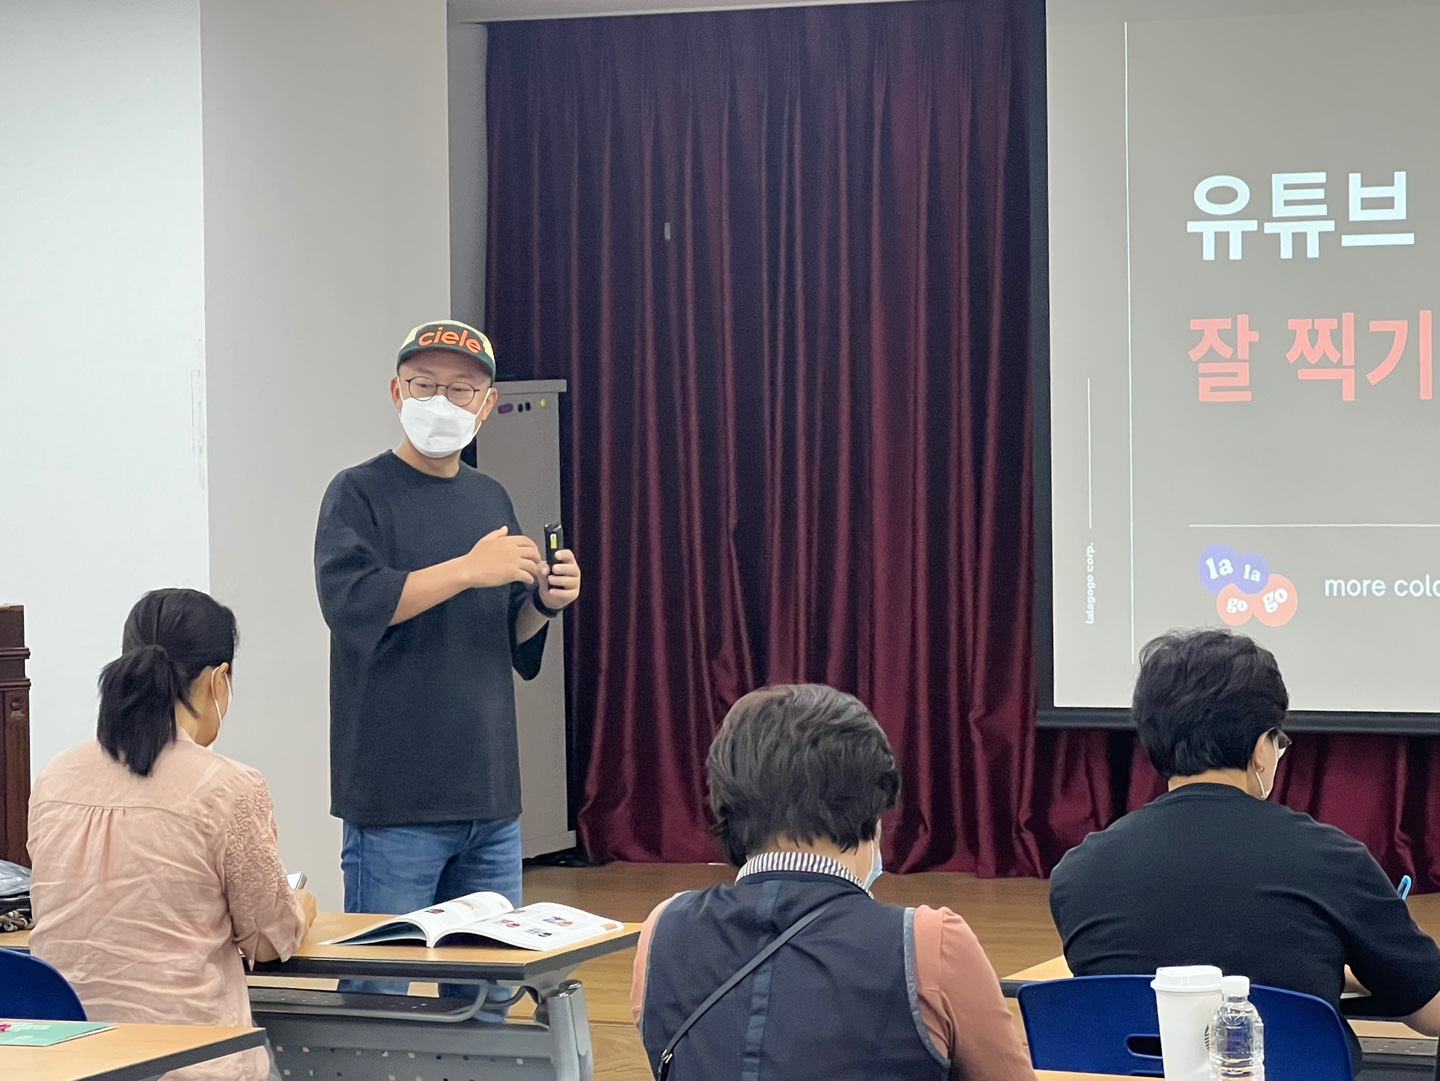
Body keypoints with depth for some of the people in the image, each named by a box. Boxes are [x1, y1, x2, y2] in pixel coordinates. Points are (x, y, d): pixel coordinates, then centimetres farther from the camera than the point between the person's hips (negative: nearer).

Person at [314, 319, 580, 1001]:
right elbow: (350, 601, -19)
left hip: (491, 796, 6)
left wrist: (544, 603, 1)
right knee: (379, 989, -4)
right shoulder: (360, 495, -2)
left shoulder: (491, 501, 16)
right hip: (396, 798, -6)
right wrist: (467, 570, -20)